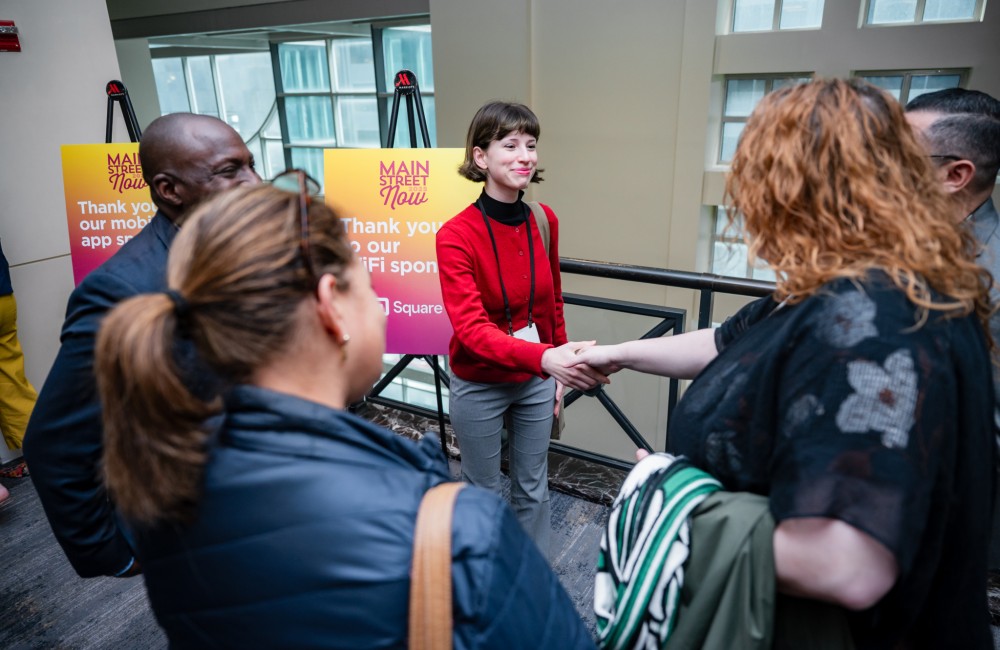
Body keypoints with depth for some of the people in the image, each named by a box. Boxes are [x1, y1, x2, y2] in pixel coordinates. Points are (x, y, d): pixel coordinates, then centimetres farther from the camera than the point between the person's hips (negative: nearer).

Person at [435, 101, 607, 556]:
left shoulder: (545, 221, -5)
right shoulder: (456, 235, -21)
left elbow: (552, 301, 7)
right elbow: (469, 327, -30)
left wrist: (559, 370, 10)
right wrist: (544, 357, -45)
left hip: (537, 380, 4)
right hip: (479, 386, -4)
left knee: (533, 486, 20)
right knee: (483, 490, 15)